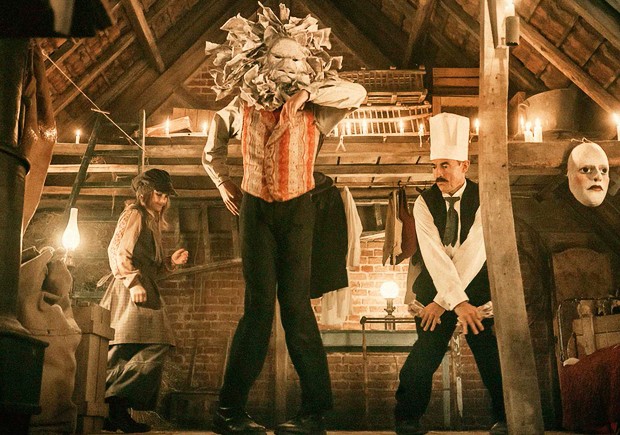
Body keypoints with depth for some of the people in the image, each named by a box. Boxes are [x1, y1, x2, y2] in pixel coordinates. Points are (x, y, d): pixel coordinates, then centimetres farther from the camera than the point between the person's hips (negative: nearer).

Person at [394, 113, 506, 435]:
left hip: (476, 286, 0)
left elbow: (473, 253, -16)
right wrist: (458, 302, -27)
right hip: (436, 286, 0)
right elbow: (435, 256, -16)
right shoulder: (424, 203, -5)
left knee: (491, 353, -8)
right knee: (426, 351, -10)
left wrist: (442, 301, -20)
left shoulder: (483, 199, -8)